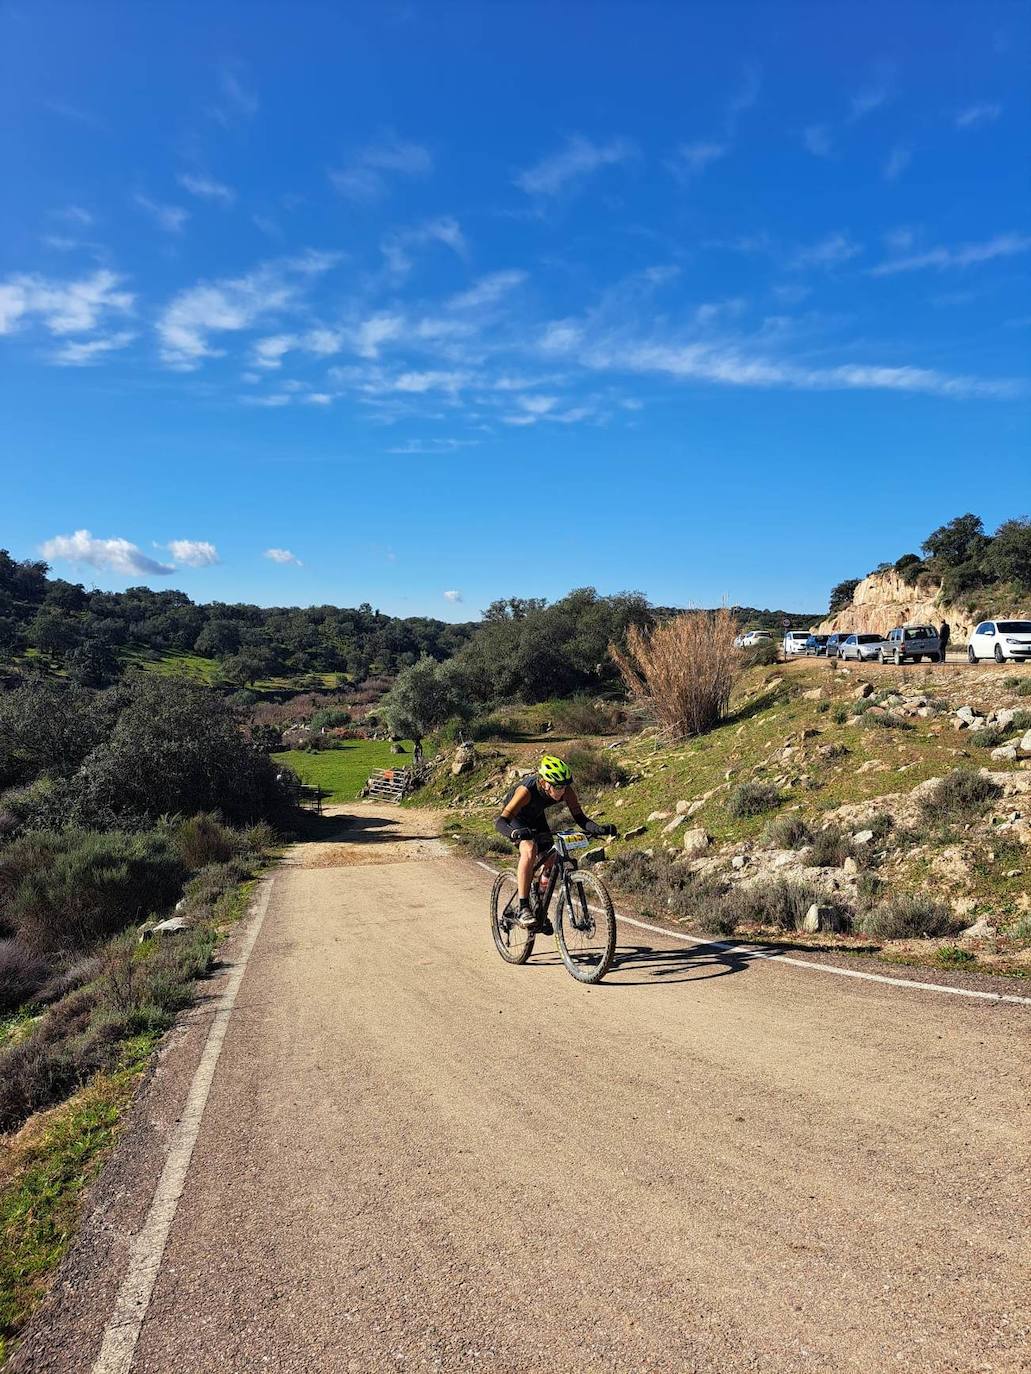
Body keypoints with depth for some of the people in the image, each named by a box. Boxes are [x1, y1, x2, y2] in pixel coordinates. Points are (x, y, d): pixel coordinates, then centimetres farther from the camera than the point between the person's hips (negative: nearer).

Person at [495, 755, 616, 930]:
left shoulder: (566, 791, -28)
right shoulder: (527, 790, -41)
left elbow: (580, 818, -26)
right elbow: (500, 822, -46)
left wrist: (600, 829, -45)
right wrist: (514, 833, -66)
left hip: (536, 817, 5)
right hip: (515, 818, -5)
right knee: (529, 850, -31)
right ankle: (523, 909, -27)